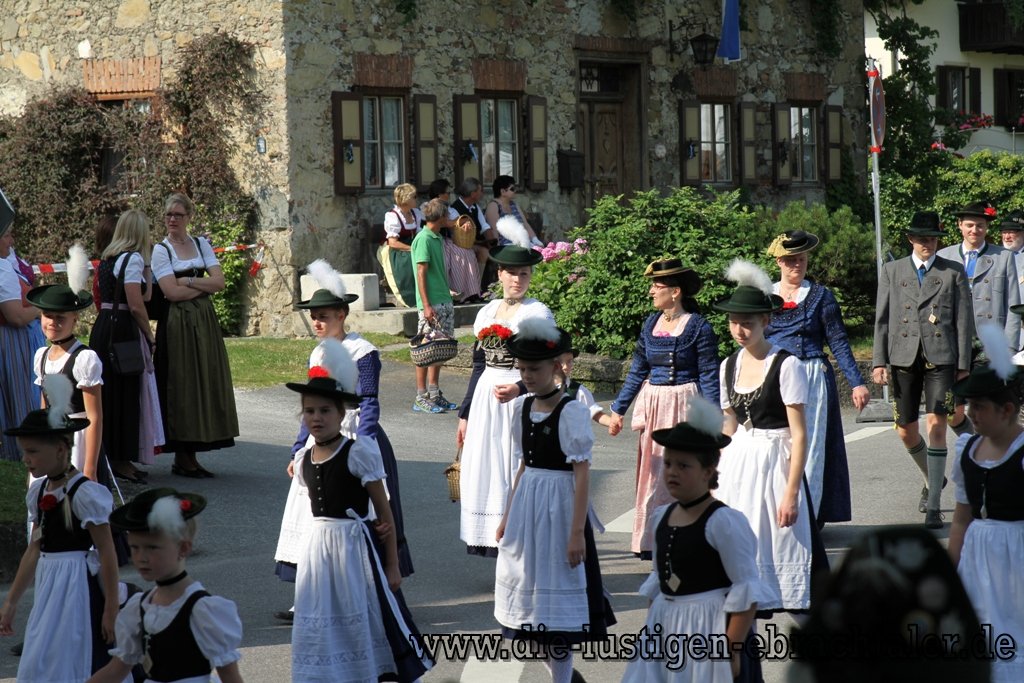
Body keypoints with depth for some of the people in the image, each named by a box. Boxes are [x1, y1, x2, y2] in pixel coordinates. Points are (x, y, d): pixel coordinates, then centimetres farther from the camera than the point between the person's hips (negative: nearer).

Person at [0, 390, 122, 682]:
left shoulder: (83, 493, -16)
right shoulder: (39, 491, 7)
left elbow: (107, 552, -15)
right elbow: (35, 549, 14)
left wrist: (111, 609, -16)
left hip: (78, 587, -8)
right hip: (49, 588, 8)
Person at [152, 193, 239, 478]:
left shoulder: (202, 244, 12)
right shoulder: (160, 251, -1)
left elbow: (219, 281, 2)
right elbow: (172, 292, -12)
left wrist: (189, 281, -9)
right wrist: (204, 285, -5)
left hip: (205, 322, 5)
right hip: (177, 323, -5)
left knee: (205, 382, 1)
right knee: (181, 386, -6)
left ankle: (191, 456, 5)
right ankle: (181, 458, -1)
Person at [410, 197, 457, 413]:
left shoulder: (438, 238, 14)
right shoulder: (423, 239, -13)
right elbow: (421, 273, -16)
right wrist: (426, 305, -20)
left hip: (444, 301, 9)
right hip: (431, 303, -9)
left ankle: (434, 394, 18)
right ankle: (421, 398, -2)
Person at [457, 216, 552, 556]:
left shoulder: (538, 313, -4)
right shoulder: (487, 312, 12)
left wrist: (518, 388, -26)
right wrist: (465, 414, 17)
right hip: (486, 401, 6)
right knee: (487, 474, 5)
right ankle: (501, 548, 12)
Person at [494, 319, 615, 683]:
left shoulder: (571, 411, -13)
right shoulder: (522, 408, 6)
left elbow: (582, 475, -14)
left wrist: (577, 532, -18)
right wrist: (507, 516, 15)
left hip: (558, 506, -7)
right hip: (526, 505, 7)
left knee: (557, 592, -2)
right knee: (529, 584, 11)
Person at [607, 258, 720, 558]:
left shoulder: (698, 327, -8)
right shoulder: (650, 324, 8)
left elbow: (709, 375, -8)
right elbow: (637, 371, 14)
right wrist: (618, 410, 13)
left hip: (684, 405, -5)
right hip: (652, 405, 5)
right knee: (652, 474, 6)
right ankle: (651, 540, 13)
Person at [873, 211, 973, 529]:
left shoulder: (954, 272, 7)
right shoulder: (892, 271, 11)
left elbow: (963, 321, 6)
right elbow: (882, 319, 9)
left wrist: (963, 365, 1)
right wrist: (878, 361, 1)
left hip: (941, 358, -3)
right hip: (904, 358, 3)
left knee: (936, 425, -12)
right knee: (905, 430, 7)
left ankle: (933, 506, -9)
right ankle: (932, 477, 37)